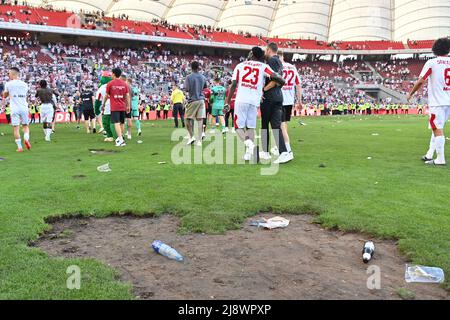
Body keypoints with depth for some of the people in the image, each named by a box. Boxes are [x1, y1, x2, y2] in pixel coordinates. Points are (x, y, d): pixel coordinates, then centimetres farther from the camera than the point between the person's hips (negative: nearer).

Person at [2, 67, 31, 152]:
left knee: (16, 128, 0)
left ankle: (19, 147, -3)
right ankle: (26, 138, -13)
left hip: (14, 109, -3)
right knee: (25, 126, 14)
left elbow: (4, 96, 12)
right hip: (24, 108, 3)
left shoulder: (8, 84, -2)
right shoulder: (24, 84, 7)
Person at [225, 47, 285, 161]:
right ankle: (248, 153, 3)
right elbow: (275, 77, -5)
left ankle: (248, 142, -22)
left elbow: (234, 85, 4)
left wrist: (227, 102, 6)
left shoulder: (240, 65, 11)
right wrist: (282, 82, 18)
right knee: (251, 127, 10)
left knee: (239, 126, 6)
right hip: (255, 101, 1)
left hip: (241, 100, -1)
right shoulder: (263, 67, 9)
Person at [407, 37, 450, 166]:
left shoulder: (432, 62, -7)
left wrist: (411, 94, 4)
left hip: (437, 102, -5)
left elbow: (420, 81, -9)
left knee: (438, 129, -4)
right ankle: (430, 155, 22)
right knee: (438, 127, 16)